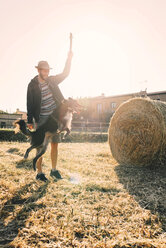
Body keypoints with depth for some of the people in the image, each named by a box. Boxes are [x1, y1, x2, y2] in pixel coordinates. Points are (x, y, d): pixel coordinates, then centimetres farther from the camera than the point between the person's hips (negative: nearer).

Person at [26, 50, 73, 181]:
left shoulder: (52, 80, 9)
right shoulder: (32, 85, -3)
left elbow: (65, 74, 16)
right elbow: (30, 104, -2)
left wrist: (69, 59, 5)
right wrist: (30, 121, -4)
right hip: (41, 119, -4)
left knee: (55, 144, 7)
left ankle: (54, 170, 20)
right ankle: (39, 173, 8)